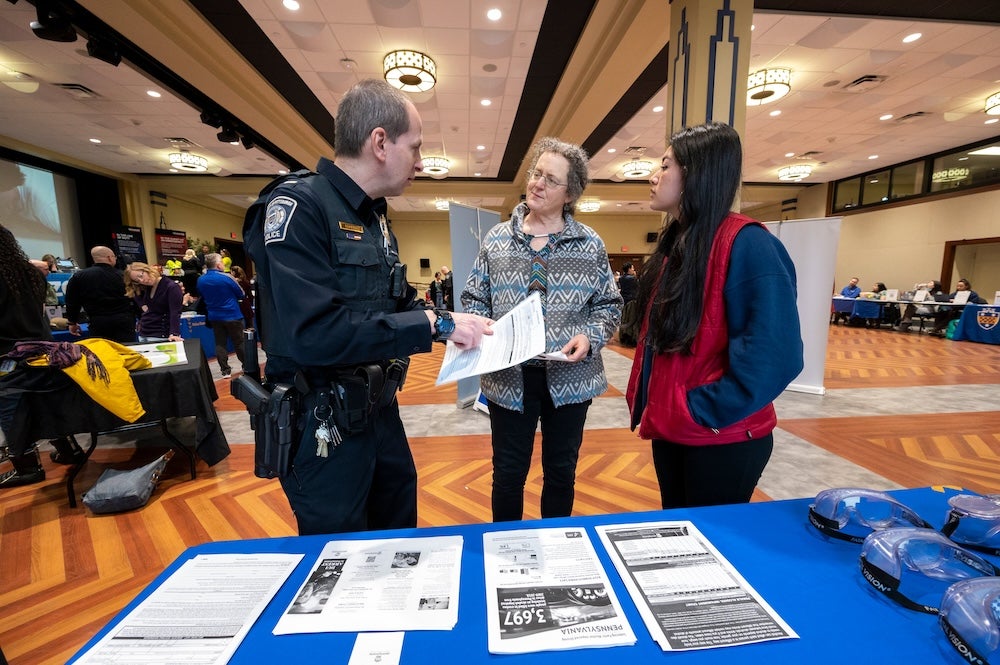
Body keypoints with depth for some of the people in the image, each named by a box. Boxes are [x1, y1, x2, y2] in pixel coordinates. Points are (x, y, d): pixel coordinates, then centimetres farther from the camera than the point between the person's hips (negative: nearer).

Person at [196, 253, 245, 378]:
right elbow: (241, 294, -6)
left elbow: (202, 297, 14)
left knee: (220, 344, 8)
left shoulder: (200, 280, 0)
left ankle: (225, 370, 10)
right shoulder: (226, 278, -16)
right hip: (232, 315, -4)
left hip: (214, 316, 5)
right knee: (239, 342, 5)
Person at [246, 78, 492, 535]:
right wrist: (433, 324, -28)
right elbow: (314, 331, -32)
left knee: (399, 546, 27)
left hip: (379, 411, 9)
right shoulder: (299, 206, -19)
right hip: (322, 425, -8)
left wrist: (453, 320, -3)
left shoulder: (375, 219, 9)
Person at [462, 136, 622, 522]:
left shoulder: (591, 245, 2)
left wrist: (590, 337, -13)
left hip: (570, 378, 1)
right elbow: (474, 300, 6)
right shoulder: (497, 239, 3)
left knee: (561, 472, 18)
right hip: (508, 377, 0)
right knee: (508, 474, 13)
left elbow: (609, 306, 5)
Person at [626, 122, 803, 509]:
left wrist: (705, 411, -19)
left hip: (721, 438, -7)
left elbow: (776, 354, -24)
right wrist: (644, 399, 6)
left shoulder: (745, 244, -18)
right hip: (669, 429, 8)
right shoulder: (674, 243, 8)